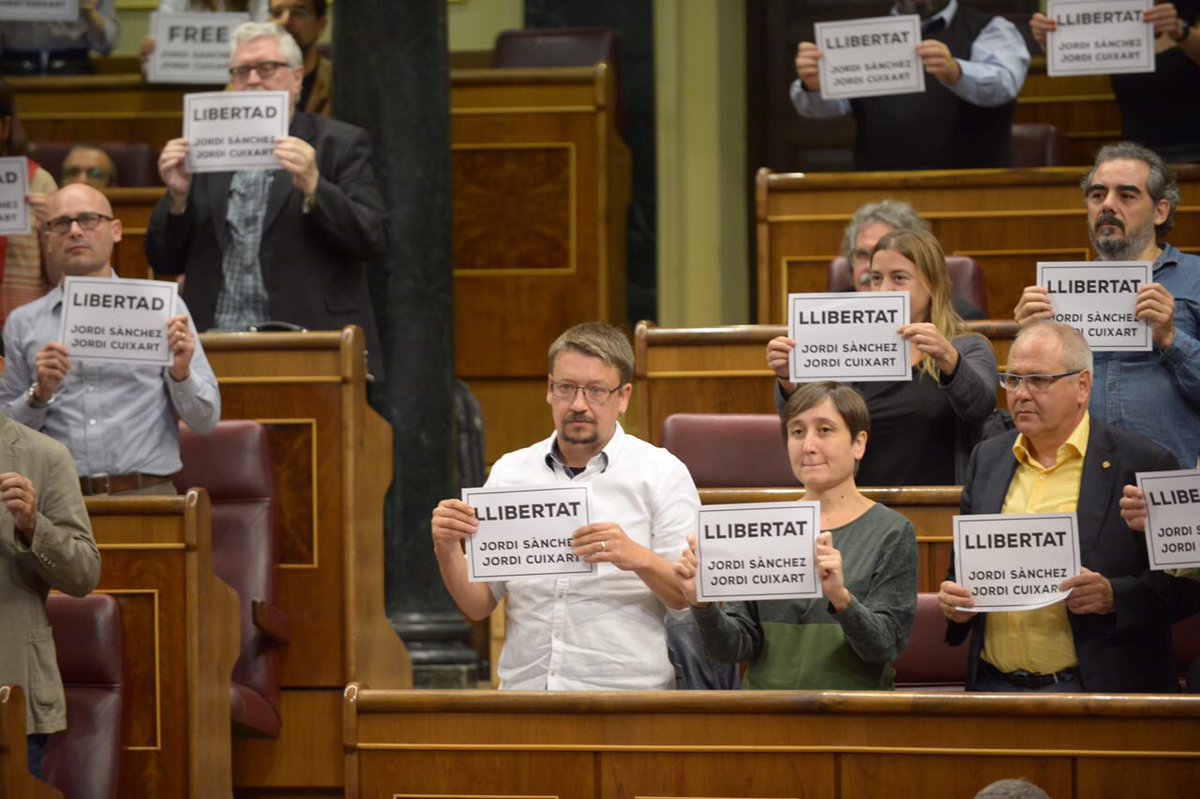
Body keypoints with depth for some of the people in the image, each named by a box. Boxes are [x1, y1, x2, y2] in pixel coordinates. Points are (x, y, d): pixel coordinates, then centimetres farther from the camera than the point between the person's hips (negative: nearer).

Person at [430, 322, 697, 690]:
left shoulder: (662, 473, 6)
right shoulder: (509, 472, 15)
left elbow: (696, 599, 0)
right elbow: (478, 605, 15)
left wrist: (638, 559, -17)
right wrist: (447, 551, -4)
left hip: (627, 694, -3)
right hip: (523, 690, 3)